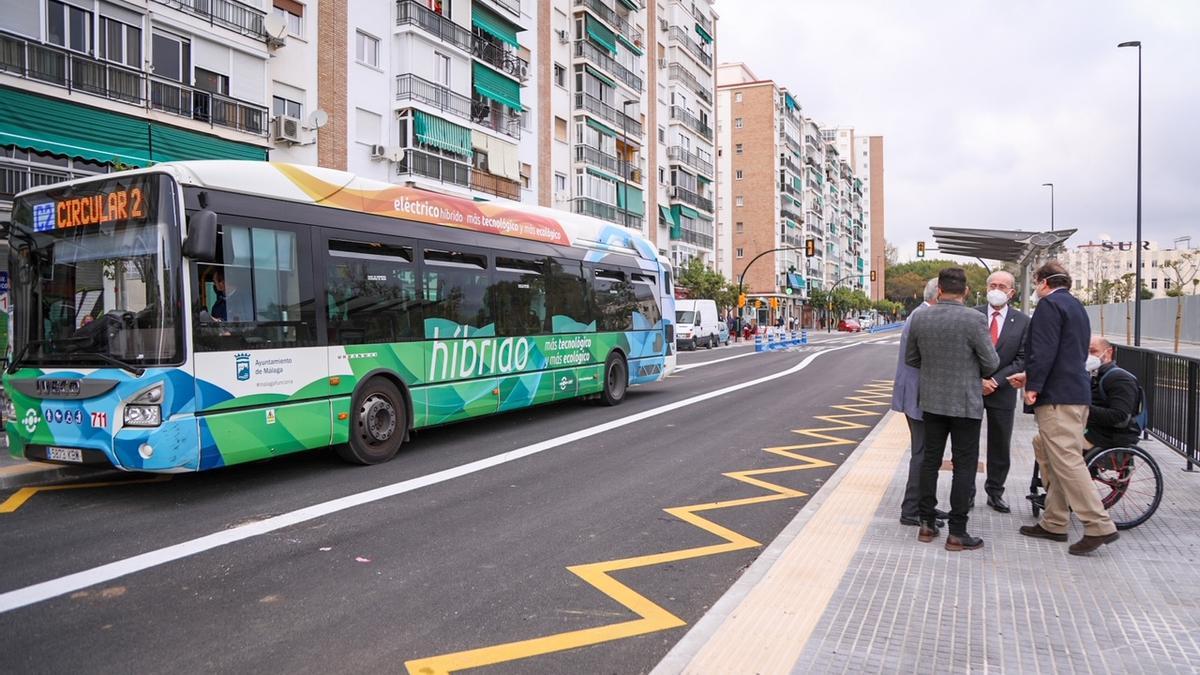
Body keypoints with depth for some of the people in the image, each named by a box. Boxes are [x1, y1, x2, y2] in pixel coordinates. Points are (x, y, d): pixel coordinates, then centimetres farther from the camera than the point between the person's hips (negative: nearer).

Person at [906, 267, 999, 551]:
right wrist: (972, 368, 11)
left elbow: (911, 359, 6)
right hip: (965, 403, -4)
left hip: (931, 401, 4)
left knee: (930, 460, 13)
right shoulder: (975, 319, -17)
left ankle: (927, 524, 20)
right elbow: (991, 363, -10)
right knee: (964, 466, 4)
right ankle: (957, 533, 8)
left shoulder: (919, 318, -4)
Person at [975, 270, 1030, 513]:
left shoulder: (1022, 322, 1)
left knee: (1000, 446, 9)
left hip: (1002, 391, 1)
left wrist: (995, 380, -13)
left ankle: (995, 492, 23)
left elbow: (1022, 359, -3)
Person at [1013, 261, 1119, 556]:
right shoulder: (1076, 306, 21)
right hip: (1078, 393, 10)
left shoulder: (1049, 304, -10)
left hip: (1057, 397, -10)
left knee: (1067, 461, -9)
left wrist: (1033, 386, -15)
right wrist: (1030, 376, 28)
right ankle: (1054, 523, 21)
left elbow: (1044, 350, -19)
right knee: (1053, 456, 14)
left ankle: (1098, 526, -8)